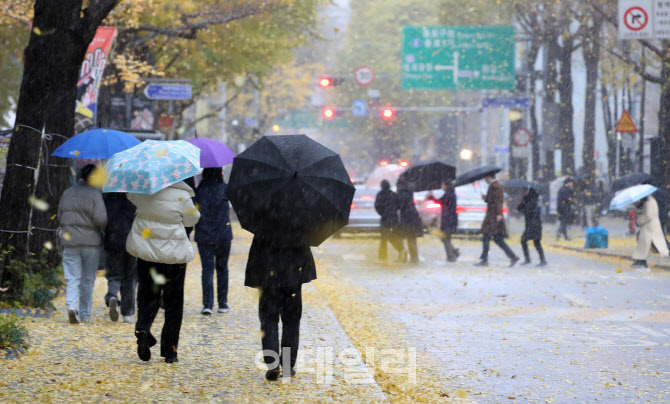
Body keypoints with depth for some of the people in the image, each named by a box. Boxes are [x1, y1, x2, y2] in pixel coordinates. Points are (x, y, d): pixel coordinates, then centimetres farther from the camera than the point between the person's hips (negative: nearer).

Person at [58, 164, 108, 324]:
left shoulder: (67, 193, 6)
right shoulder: (95, 194, -10)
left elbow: (60, 216, 13)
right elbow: (100, 219, -17)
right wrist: (103, 228, 4)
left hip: (69, 240, 3)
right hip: (91, 240, -3)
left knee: (72, 277, 3)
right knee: (88, 279, 9)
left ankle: (72, 305, -21)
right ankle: (85, 314, 14)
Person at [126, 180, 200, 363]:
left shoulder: (142, 192, -6)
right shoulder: (182, 196, -15)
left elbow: (131, 196, 17)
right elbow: (192, 219, 0)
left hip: (146, 252, 2)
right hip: (174, 254, -2)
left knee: (147, 295, 14)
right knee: (173, 301, 9)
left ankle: (143, 328, -15)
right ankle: (169, 350, 11)